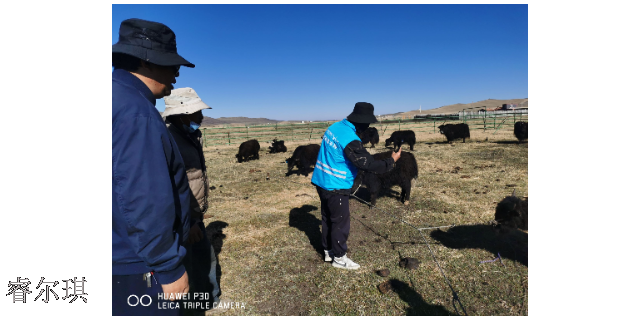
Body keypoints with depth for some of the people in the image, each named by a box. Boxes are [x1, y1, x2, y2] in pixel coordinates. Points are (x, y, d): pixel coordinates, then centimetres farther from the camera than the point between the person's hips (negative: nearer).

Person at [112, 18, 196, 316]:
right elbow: (145, 201, -27)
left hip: (128, 256, 9)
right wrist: (169, 268, -18)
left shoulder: (123, 101, 8)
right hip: (135, 264, -9)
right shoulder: (136, 112, -22)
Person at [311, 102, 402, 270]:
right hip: (335, 187, -9)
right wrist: (391, 160, -8)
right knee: (341, 222, 6)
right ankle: (339, 258, 22)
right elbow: (368, 164, -21)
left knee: (327, 218, 20)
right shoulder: (350, 140, -26)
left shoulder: (335, 127, 2)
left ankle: (329, 251, 36)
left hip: (322, 182, 9)